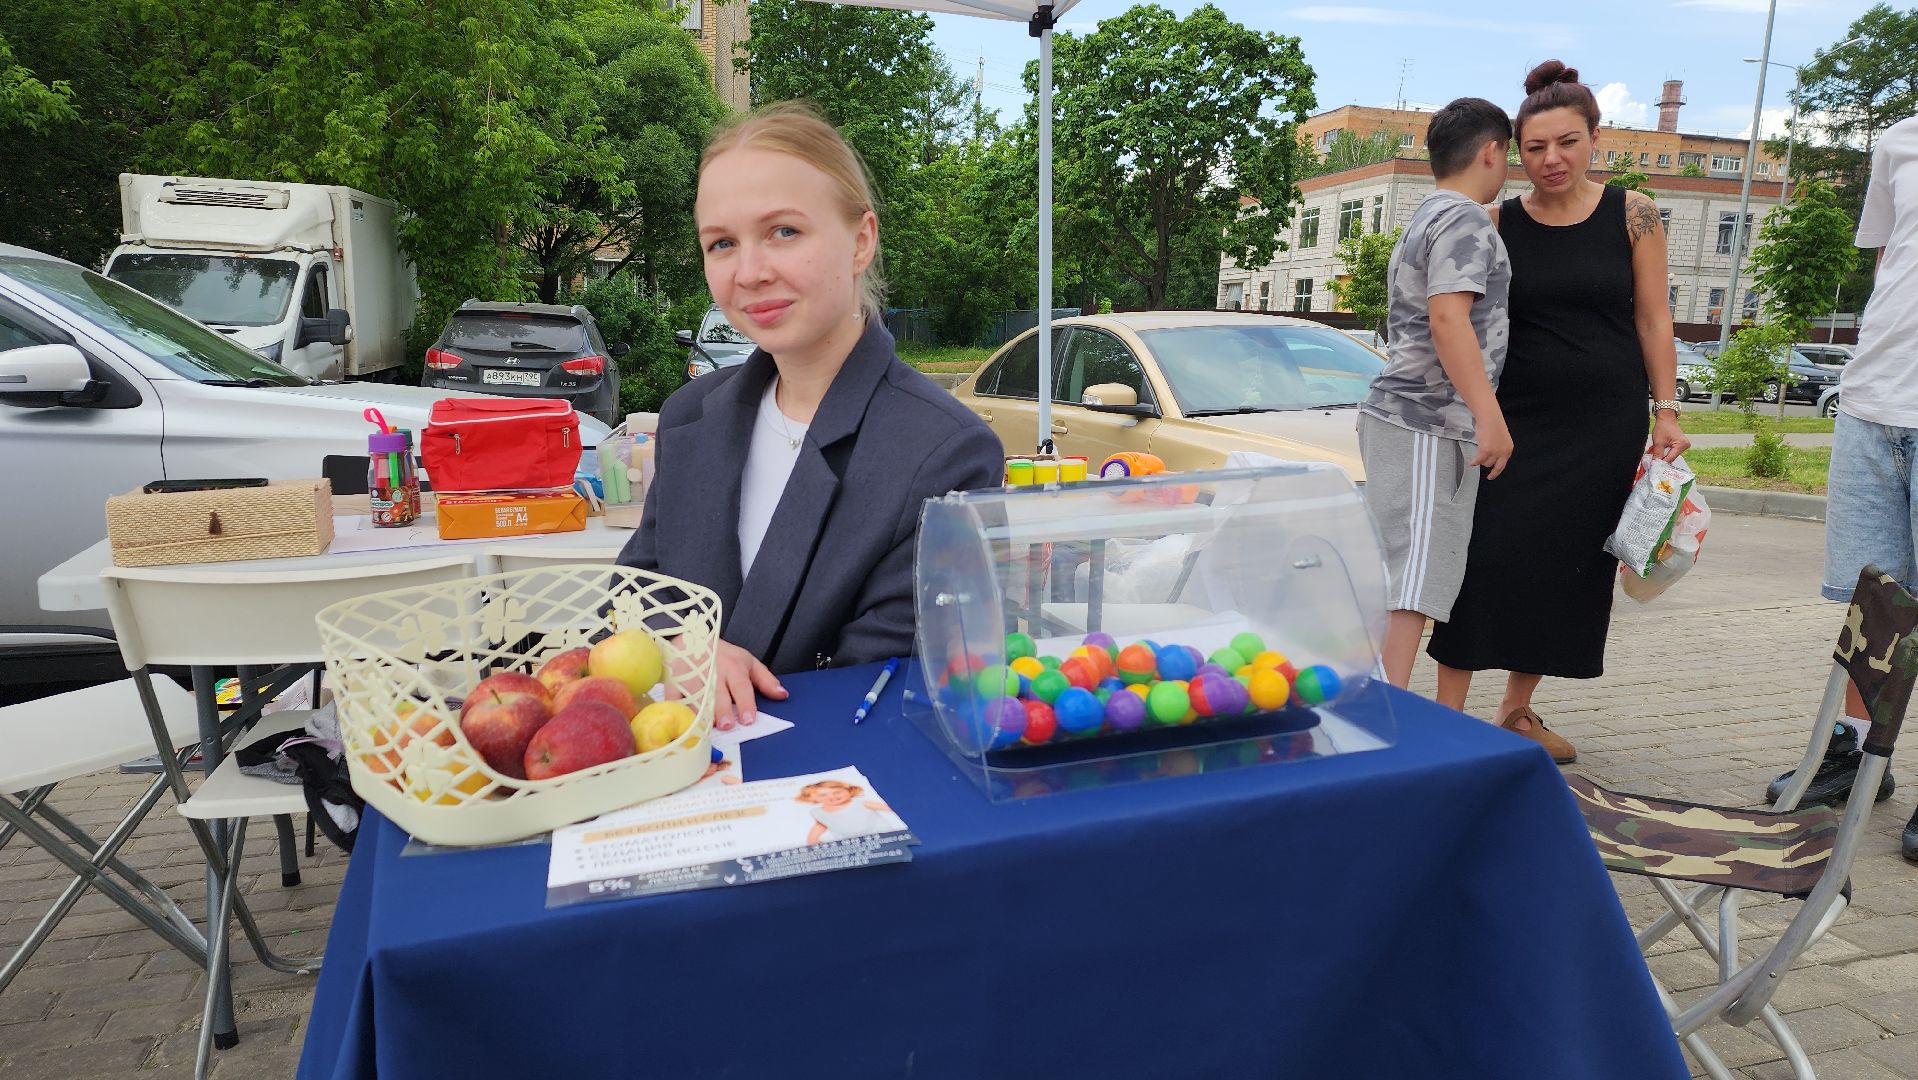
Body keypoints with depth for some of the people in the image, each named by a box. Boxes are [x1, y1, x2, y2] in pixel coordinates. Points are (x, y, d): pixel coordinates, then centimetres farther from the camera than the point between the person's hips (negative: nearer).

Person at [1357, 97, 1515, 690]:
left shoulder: (1423, 220, 24)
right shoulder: (1466, 219, -7)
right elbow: (1448, 318, -20)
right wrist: (1489, 414, -24)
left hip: (1399, 417, 10)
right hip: (1428, 425, -10)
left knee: (1396, 575, 11)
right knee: (1414, 581, -14)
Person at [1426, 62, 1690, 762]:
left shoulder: (1633, 215, 1)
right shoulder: (1499, 224, 0)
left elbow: (1653, 320, 4)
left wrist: (1666, 412, -1)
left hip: (1607, 423, 1)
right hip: (1517, 419, -1)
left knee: (1572, 570, 6)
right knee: (1487, 559, -10)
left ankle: (1517, 711, 20)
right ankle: (1447, 713, -1)